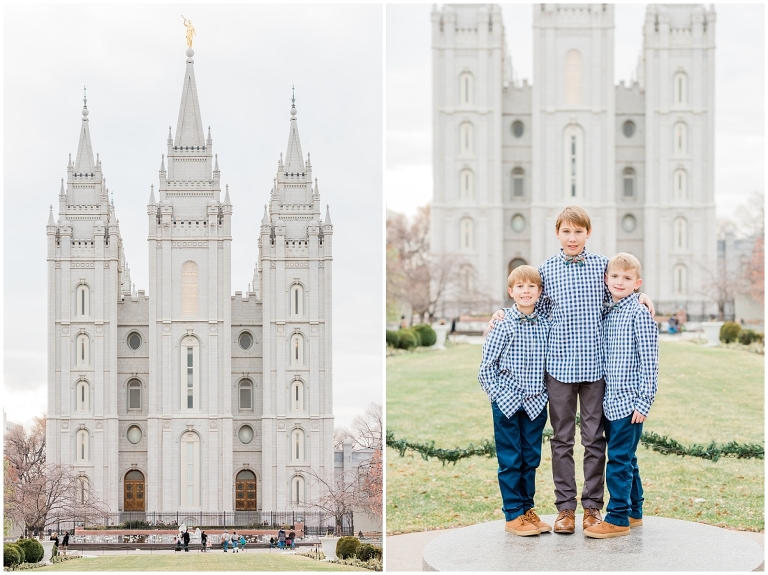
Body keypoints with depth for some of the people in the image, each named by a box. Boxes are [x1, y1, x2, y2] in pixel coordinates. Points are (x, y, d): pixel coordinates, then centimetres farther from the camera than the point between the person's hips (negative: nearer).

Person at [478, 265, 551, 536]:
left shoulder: (545, 325, 2)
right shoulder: (504, 324, -9)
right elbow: (487, 365, -5)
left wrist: (544, 393, 6)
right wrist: (498, 394, -9)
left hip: (535, 404, 4)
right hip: (507, 404, -4)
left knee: (531, 458, 11)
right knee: (510, 460, 2)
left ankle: (527, 509, 23)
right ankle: (513, 515, 9)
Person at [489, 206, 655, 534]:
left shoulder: (602, 265, 3)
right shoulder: (546, 270, 3)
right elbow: (538, 312, 12)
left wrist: (638, 297, -3)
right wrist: (506, 314, -1)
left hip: (596, 363, 0)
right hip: (559, 363, 0)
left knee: (595, 438, 5)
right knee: (562, 439, 6)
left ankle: (592, 506, 15)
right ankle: (565, 507, 14)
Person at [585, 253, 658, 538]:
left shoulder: (639, 314, -9)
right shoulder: (606, 312, 12)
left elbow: (649, 362, -11)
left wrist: (644, 402, -15)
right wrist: (603, 397, 15)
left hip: (628, 402, -7)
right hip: (610, 401, 7)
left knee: (619, 460, -7)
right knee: (625, 459, 14)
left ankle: (618, 519, -2)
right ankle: (633, 512, 24)